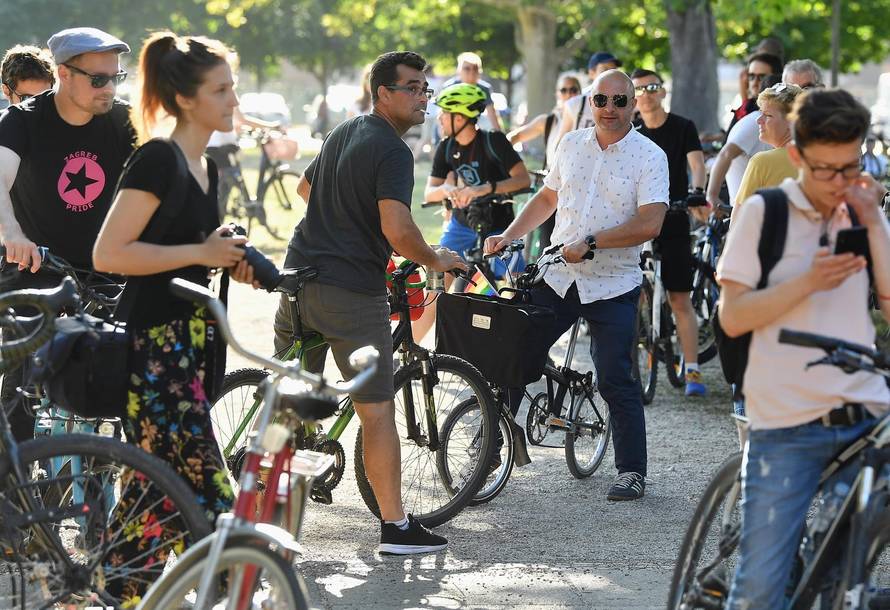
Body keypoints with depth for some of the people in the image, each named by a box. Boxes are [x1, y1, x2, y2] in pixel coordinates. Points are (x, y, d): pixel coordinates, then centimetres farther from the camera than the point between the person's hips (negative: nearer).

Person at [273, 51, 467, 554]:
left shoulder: (344, 132, 14)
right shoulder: (392, 151, -13)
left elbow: (305, 188, 33)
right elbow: (398, 231, -26)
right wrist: (435, 260, -8)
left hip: (301, 274, 8)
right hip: (353, 291, -8)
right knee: (377, 411, -1)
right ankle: (396, 527, 3)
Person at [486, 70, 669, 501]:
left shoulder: (649, 157, -8)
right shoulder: (571, 145, 8)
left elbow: (649, 223, -18)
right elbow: (548, 197, 21)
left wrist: (590, 243, -22)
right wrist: (507, 236, 11)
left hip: (612, 287, -4)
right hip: (556, 277, 4)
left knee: (616, 381, -3)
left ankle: (632, 470, 10)